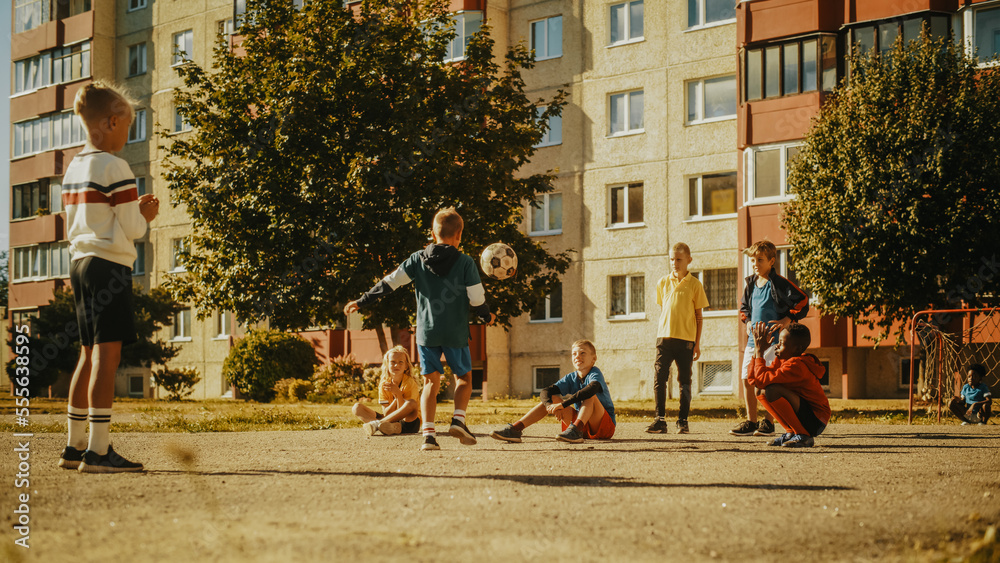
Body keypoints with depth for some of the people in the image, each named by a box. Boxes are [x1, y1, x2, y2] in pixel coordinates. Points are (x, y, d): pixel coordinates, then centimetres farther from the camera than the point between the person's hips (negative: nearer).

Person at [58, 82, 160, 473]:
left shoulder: (73, 168, 14)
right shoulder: (115, 168, -11)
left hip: (80, 261, 9)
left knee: (89, 354, 14)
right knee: (108, 353, -10)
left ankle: (74, 446, 18)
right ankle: (98, 451, -14)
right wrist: (145, 215, 8)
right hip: (110, 265, -9)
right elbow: (130, 229, -14)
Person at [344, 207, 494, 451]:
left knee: (431, 383, 5)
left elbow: (390, 282, -1)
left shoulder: (417, 259, 1)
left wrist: (361, 302, 6)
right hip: (455, 331, -2)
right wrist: (487, 316, 16)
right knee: (464, 377, 18)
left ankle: (428, 433, -9)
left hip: (426, 331, 2)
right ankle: (458, 419, -1)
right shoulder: (465, 263, -5)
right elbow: (477, 299, -5)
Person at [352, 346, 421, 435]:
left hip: (409, 422, -4)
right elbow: (386, 414, -5)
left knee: (412, 403, -36)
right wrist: (397, 398, -20)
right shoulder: (384, 384, 0)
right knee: (357, 407, -13)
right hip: (390, 420, 4)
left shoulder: (410, 383, -9)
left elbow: (405, 412, -16)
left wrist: (398, 394, -28)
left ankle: (377, 424, -38)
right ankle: (393, 427, -43)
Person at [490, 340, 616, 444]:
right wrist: (550, 406, -31)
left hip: (606, 426, -5)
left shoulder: (595, 374, -12)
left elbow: (592, 388, -37)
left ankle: (576, 429, -50)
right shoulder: (571, 378, 5)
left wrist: (563, 404, -41)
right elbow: (545, 392, -6)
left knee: (590, 396, -30)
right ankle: (515, 429, -17)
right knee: (550, 398, -6)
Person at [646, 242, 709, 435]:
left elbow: (698, 316, 6)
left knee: (684, 381, 3)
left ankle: (682, 421, 9)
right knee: (660, 378, -5)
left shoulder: (694, 284, 3)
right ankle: (660, 419, -1)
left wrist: (697, 343, 3)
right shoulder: (663, 283, 9)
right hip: (664, 337, 2)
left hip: (686, 339, -2)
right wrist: (660, 335, 12)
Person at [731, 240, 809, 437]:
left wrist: (787, 320, -14)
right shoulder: (750, 284, 14)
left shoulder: (778, 283, -7)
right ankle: (750, 421, 12)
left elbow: (802, 301, -8)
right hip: (754, 338, 7)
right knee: (747, 379, 4)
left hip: (774, 338, -7)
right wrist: (748, 321, 11)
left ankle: (768, 422, 0)